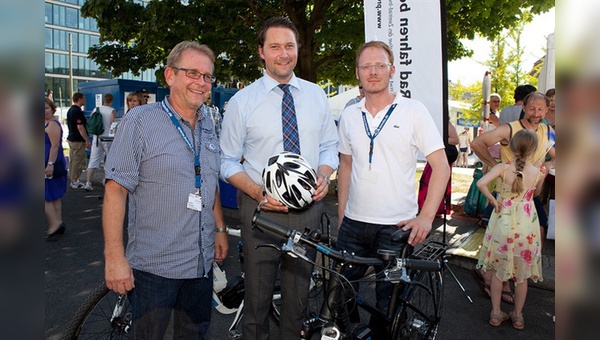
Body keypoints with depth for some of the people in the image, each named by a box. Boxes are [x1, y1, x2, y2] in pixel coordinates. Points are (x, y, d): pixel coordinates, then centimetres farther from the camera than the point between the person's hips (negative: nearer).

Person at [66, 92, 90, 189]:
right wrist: (87, 140, -19)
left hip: (71, 138, 10)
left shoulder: (70, 110, 13)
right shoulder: (78, 111, -18)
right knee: (78, 162, -4)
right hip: (78, 140, -10)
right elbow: (80, 127, -22)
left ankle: (73, 180, 21)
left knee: (72, 161, 14)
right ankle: (75, 182, 0)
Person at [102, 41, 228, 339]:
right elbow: (115, 189, -13)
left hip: (202, 262, 6)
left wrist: (220, 228, 13)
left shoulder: (208, 125, 9)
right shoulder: (140, 121, -9)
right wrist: (114, 257, -16)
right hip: (153, 267, -5)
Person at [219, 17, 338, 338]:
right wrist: (257, 192, -18)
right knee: (257, 298, 12)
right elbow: (228, 162, -2)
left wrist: (323, 176, -10)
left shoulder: (316, 95, 5)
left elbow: (329, 146, 11)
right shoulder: (242, 101, -4)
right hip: (261, 208, -2)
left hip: (308, 207, 3)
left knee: (299, 297, 18)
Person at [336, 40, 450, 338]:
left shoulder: (413, 111, -4)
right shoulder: (349, 115, 7)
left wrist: (426, 216, -14)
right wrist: (341, 214, 11)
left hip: (398, 226, -3)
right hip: (353, 223, 4)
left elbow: (441, 165, -5)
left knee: (389, 301, 7)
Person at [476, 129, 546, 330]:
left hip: (503, 224, -1)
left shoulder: (503, 168, -13)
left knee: (498, 271, 15)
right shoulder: (538, 173, -7)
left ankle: (496, 313, 22)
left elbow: (481, 183, -26)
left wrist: (493, 200, -13)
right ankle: (518, 316, 29)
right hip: (526, 228, 1)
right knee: (522, 274, 16)